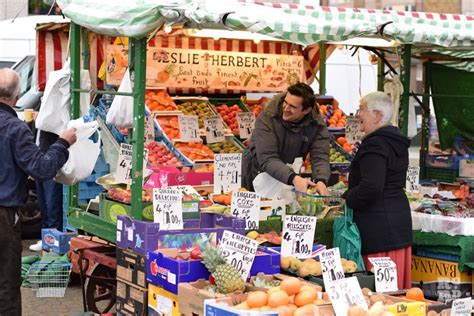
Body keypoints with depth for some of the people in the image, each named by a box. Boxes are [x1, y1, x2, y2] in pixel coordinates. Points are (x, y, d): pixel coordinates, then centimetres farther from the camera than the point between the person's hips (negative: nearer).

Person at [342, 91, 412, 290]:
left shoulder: (374, 144, -16)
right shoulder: (397, 143, 16)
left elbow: (371, 187, -25)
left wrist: (347, 199, -8)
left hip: (379, 227, -10)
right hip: (399, 222, 10)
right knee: (397, 286, 13)